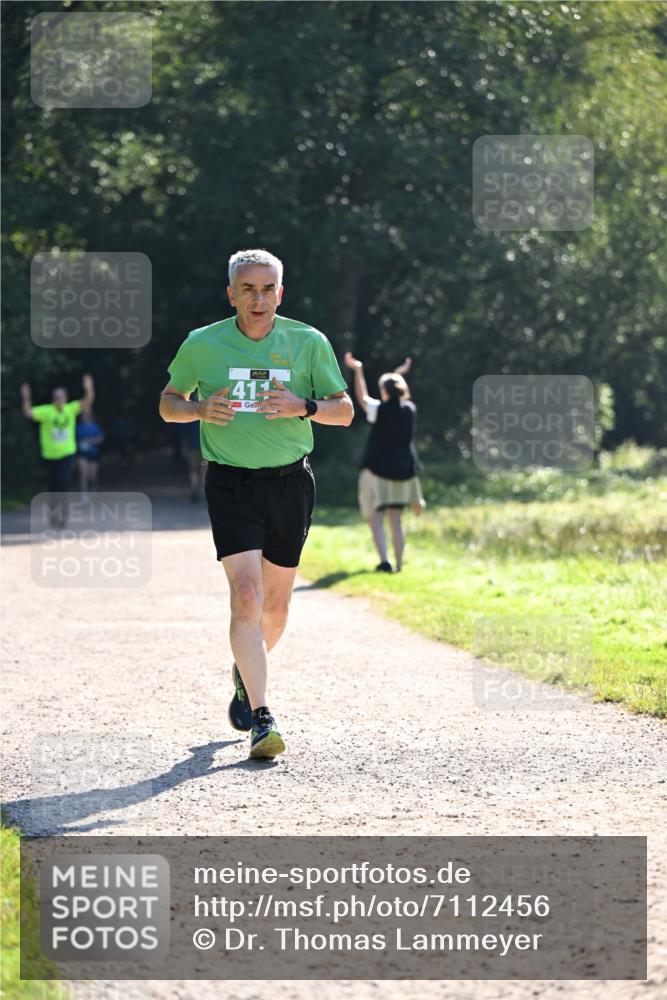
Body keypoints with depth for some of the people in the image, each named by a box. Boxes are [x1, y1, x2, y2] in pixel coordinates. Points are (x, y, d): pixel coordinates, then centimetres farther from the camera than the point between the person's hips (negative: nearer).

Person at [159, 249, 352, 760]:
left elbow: (345, 411, 5)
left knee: (276, 604, 12)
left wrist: (303, 406, -15)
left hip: (291, 482, 2)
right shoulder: (203, 344, -1)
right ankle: (261, 719, -19)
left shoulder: (309, 342, 0)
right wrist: (200, 409, -11)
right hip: (231, 483, -2)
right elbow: (168, 402, 11)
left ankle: (245, 673, 43)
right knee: (246, 593, -17)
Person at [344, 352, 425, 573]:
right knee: (396, 520, 10)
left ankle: (384, 561, -20)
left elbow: (362, 398, 8)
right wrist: (399, 374, 37)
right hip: (403, 471, 5)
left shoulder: (379, 410, -11)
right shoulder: (410, 410, 1)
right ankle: (399, 565, 8)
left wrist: (357, 370, 16)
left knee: (375, 518, -4)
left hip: (377, 470, -5)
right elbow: (399, 397, 25)